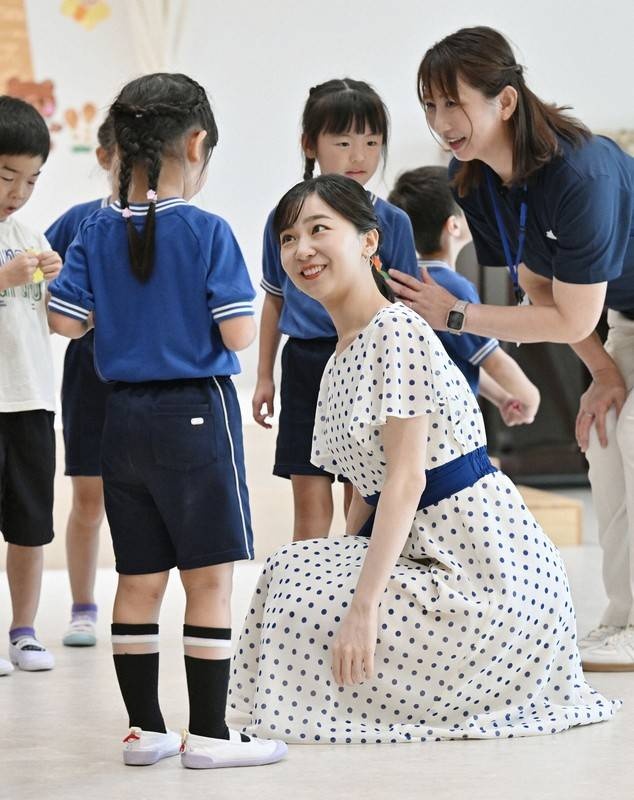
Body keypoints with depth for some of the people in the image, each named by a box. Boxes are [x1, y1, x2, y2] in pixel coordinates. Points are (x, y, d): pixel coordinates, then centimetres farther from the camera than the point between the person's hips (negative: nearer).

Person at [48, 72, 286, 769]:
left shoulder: (97, 233, 1)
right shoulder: (207, 231, -12)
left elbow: (64, 321, 0)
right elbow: (239, 334, -14)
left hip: (124, 419, 5)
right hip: (196, 412, -5)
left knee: (139, 580, 12)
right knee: (209, 579, 2)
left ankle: (144, 729, 17)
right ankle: (207, 733, 3)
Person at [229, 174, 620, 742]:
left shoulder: (397, 331, -15)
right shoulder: (342, 355, 14)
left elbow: (406, 477, -22)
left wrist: (362, 606, -27)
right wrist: (341, 568, 8)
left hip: (485, 563, -9)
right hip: (421, 550, 9)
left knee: (306, 609, -14)